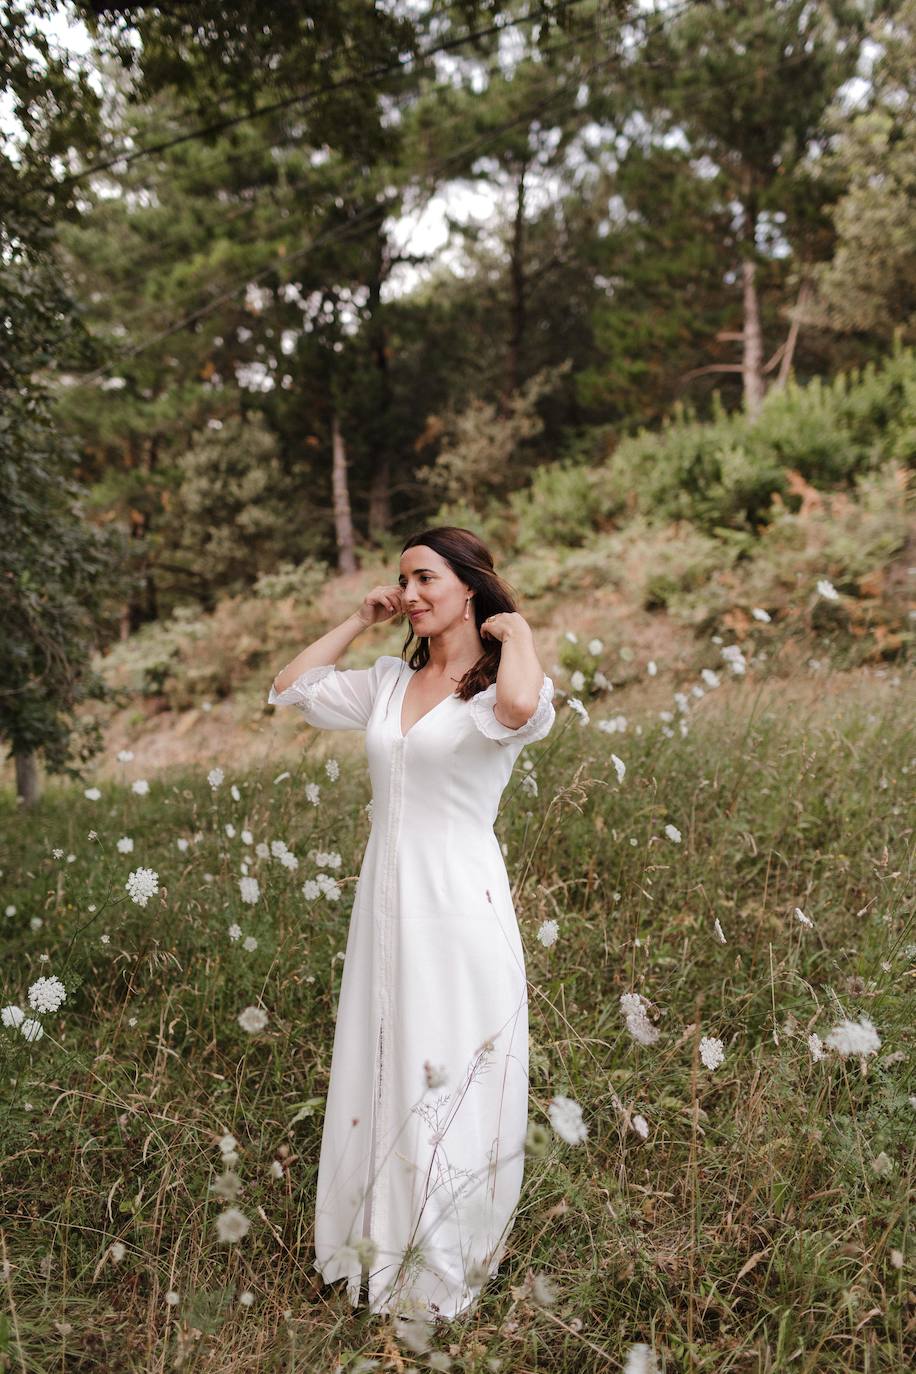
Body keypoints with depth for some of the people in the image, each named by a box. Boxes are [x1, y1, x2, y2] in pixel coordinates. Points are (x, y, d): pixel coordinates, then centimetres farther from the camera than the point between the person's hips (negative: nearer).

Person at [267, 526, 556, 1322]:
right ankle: (380, 1252, 38)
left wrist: (515, 629, -16)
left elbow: (521, 708, -35)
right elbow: (290, 687, 18)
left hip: (459, 906, -6)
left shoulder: (496, 685, -9)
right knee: (381, 1075, 18)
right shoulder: (391, 682, 9)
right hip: (386, 900, 7)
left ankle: (442, 1279, 27)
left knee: (448, 1088, 7)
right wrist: (361, 621, 12)